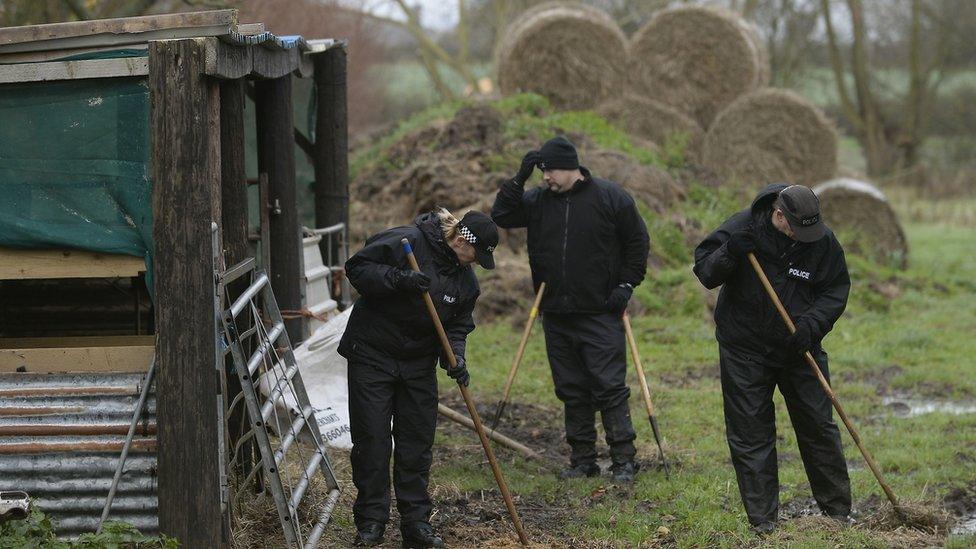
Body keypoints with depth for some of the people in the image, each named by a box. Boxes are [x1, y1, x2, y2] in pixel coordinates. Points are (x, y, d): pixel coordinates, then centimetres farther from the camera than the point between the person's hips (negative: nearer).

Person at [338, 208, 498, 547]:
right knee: (371, 439, -2)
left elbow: (457, 325, 5)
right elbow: (357, 267, -17)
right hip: (372, 356, -5)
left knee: (417, 443, 6)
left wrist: (455, 357, -15)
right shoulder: (405, 241, -18)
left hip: (419, 364, 5)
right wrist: (398, 279, -30)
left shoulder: (465, 279, 1)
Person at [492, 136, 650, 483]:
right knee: (571, 390, 9)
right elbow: (501, 216, 3)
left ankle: (624, 460, -2)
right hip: (556, 315, 5)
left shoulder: (610, 197, -3)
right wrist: (519, 180, -5)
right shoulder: (539, 201, 8)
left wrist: (627, 284, -4)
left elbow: (638, 241, 3)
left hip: (600, 314, -5)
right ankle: (582, 461, 16)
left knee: (609, 387, -7)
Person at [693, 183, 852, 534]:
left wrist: (812, 323, -19)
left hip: (800, 348, 1)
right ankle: (762, 518, 9)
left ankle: (838, 509, 20)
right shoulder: (741, 228, -14)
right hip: (744, 351, -1)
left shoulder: (823, 241, -10)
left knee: (818, 427, 7)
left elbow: (836, 289, -2)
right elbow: (703, 270, -9)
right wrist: (729, 255, -30)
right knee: (750, 434, 1)